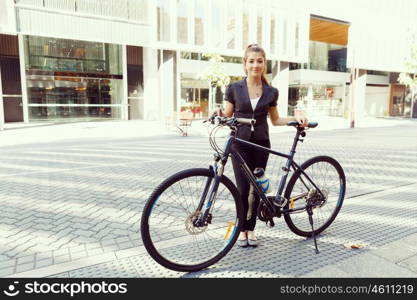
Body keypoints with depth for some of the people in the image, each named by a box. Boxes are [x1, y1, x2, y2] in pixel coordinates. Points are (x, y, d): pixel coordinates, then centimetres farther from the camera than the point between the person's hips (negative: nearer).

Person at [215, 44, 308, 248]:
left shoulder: (271, 92, 5)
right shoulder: (234, 88, -1)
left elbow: (275, 120, 12)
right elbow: (227, 117, 2)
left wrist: (295, 118, -4)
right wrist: (219, 115, -20)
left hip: (261, 144, 2)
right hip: (240, 143, -2)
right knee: (243, 189, -5)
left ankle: (251, 228, 23)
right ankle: (242, 229, 16)